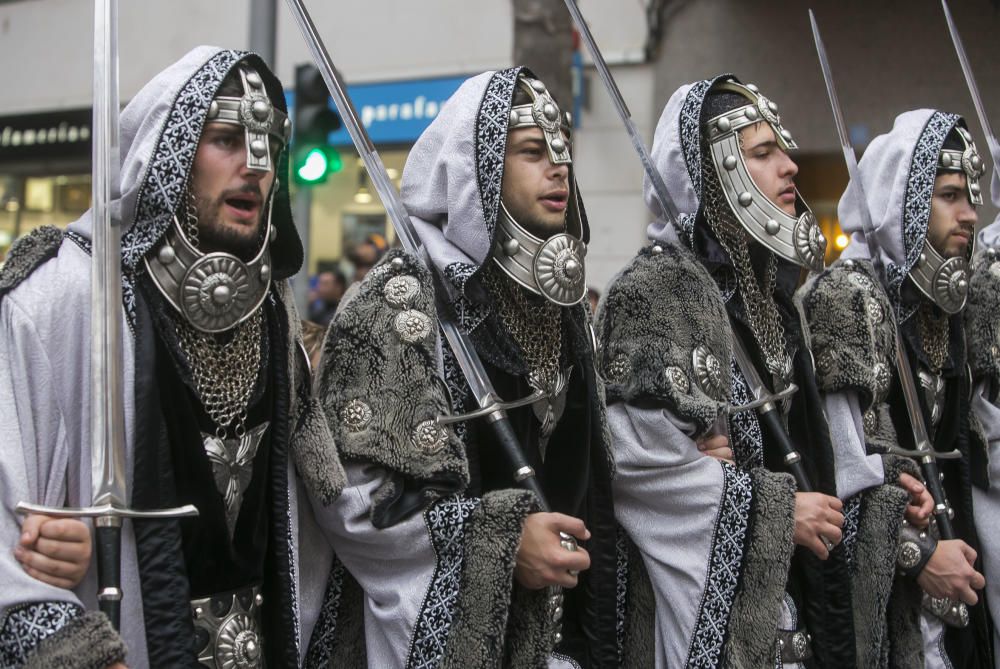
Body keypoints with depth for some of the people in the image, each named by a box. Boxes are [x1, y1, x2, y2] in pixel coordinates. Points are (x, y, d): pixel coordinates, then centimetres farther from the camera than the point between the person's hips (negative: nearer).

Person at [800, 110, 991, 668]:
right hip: (873, 571, -7)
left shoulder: (933, 298, 11)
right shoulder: (846, 295, -13)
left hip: (931, 544, 7)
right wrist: (919, 554, -15)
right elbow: (843, 461, -19)